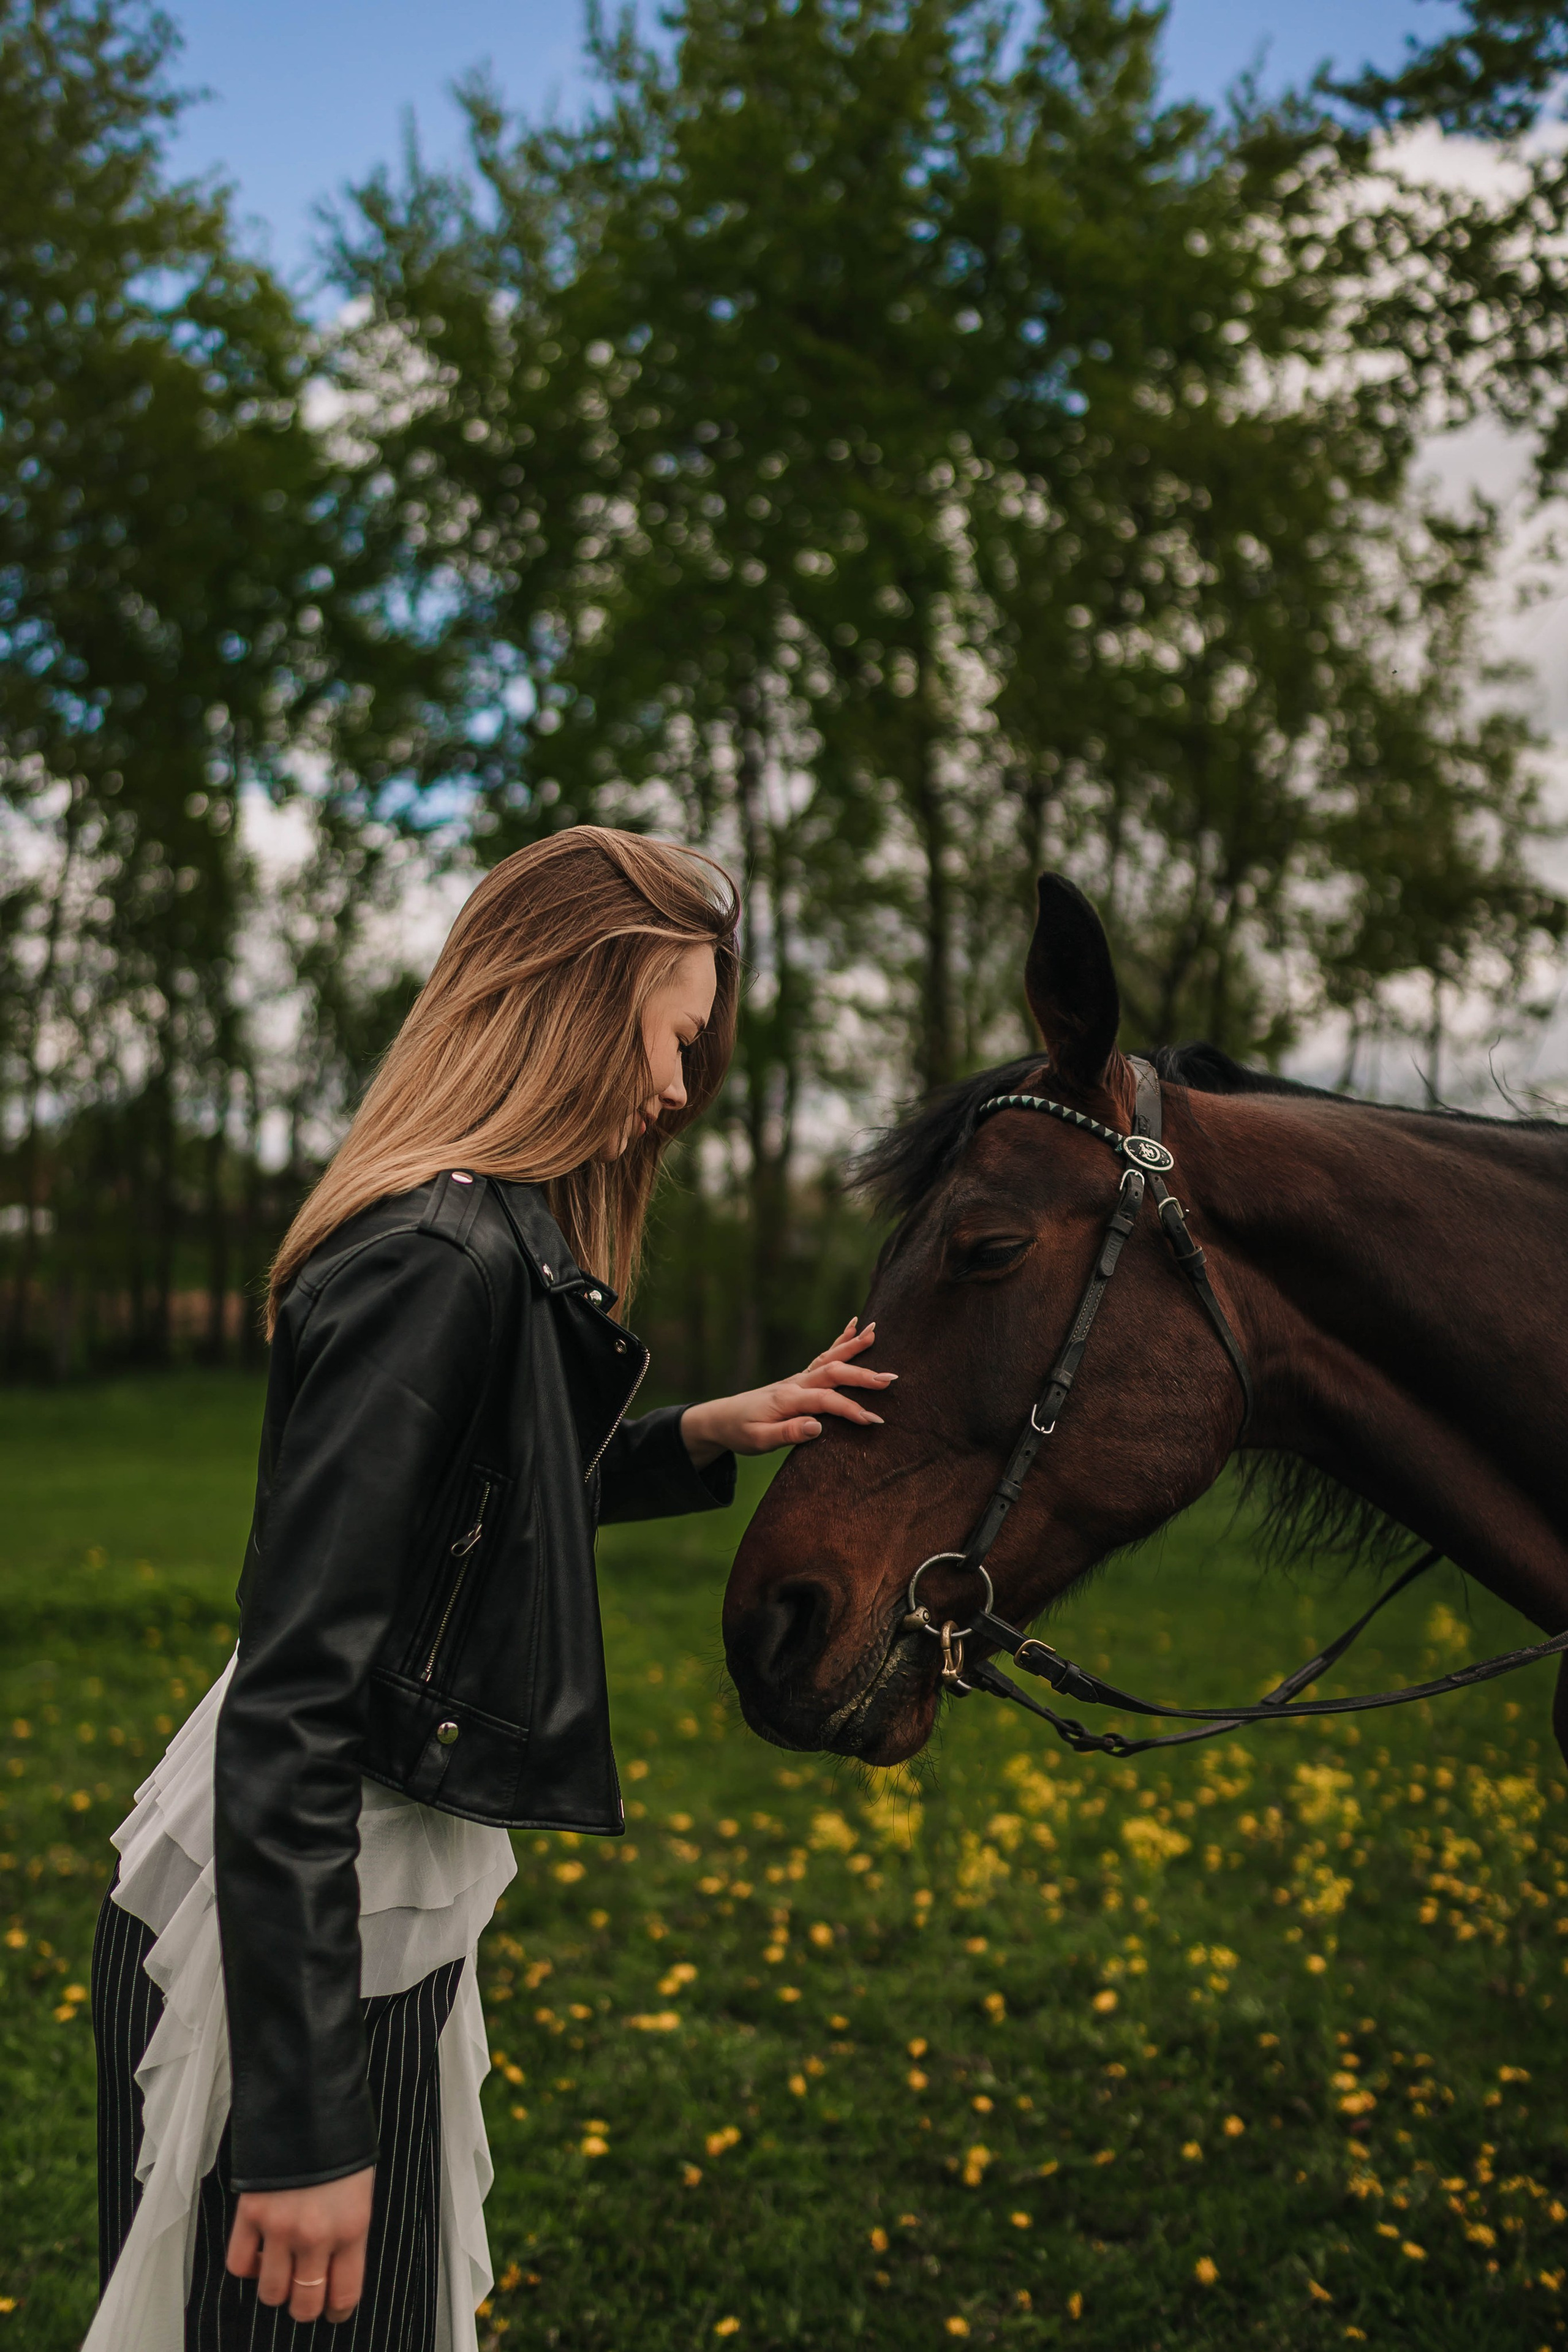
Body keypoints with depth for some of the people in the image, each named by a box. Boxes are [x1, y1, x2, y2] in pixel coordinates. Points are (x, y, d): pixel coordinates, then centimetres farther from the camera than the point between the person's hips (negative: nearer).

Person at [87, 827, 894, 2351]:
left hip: (385, 1920, 10)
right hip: (298, 1952, -10)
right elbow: (295, 1703, -26)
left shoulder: (492, 1242, 8)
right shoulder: (445, 1264, -23)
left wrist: (707, 1432, 14)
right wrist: (305, 2130, -25)